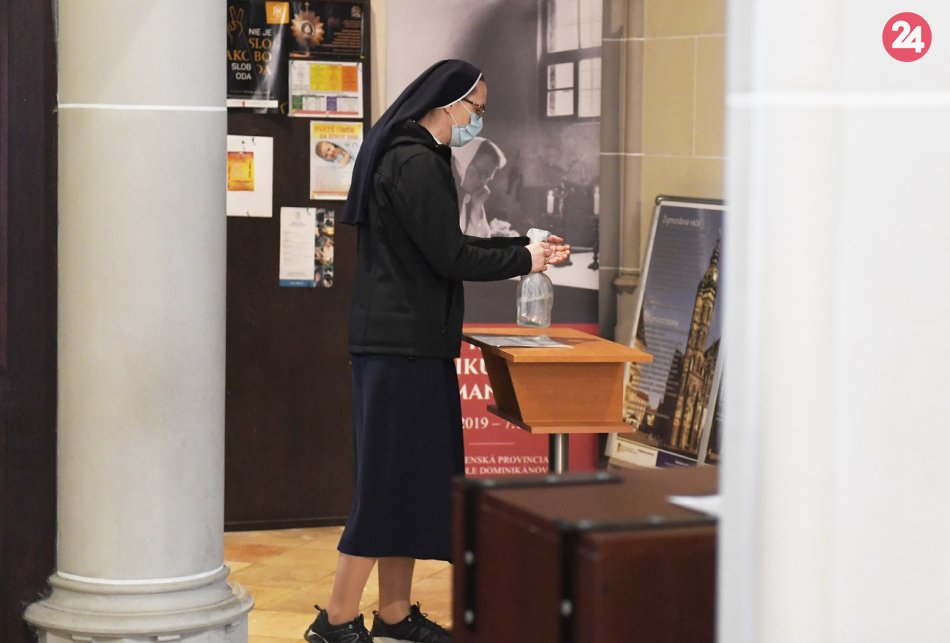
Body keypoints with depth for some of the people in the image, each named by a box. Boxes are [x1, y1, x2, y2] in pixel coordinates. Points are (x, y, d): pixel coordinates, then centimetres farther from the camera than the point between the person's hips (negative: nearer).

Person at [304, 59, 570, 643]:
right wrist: (524, 260, -6)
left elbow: (446, 245, 21)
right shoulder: (416, 164, -16)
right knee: (390, 479, -6)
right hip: (402, 346, -10)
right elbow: (450, 257, -17)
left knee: (415, 478, 13)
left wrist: (527, 245, 17)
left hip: (410, 343, 10)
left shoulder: (416, 157, 17)